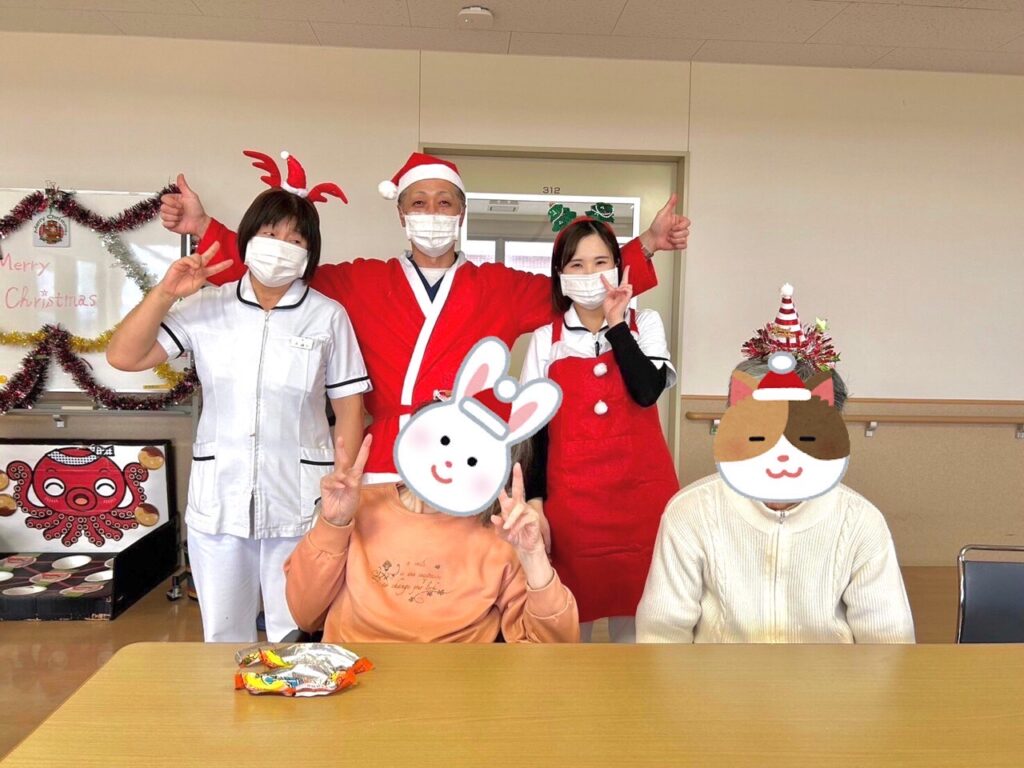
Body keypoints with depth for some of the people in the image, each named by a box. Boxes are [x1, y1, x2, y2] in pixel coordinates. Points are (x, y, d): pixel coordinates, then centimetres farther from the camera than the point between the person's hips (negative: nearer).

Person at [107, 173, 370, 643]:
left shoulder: (328, 317, -2)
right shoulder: (205, 308, 2)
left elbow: (349, 409, 0)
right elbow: (123, 357, 0)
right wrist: (166, 293, -10)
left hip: (299, 503, -2)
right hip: (217, 501, 2)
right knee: (223, 639, 17)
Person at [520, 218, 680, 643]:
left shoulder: (644, 324, 7)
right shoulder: (546, 339, 6)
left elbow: (647, 391, -11)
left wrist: (616, 324, -12)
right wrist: (534, 499, 3)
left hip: (641, 490, 0)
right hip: (571, 494, 0)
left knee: (636, 602, 7)